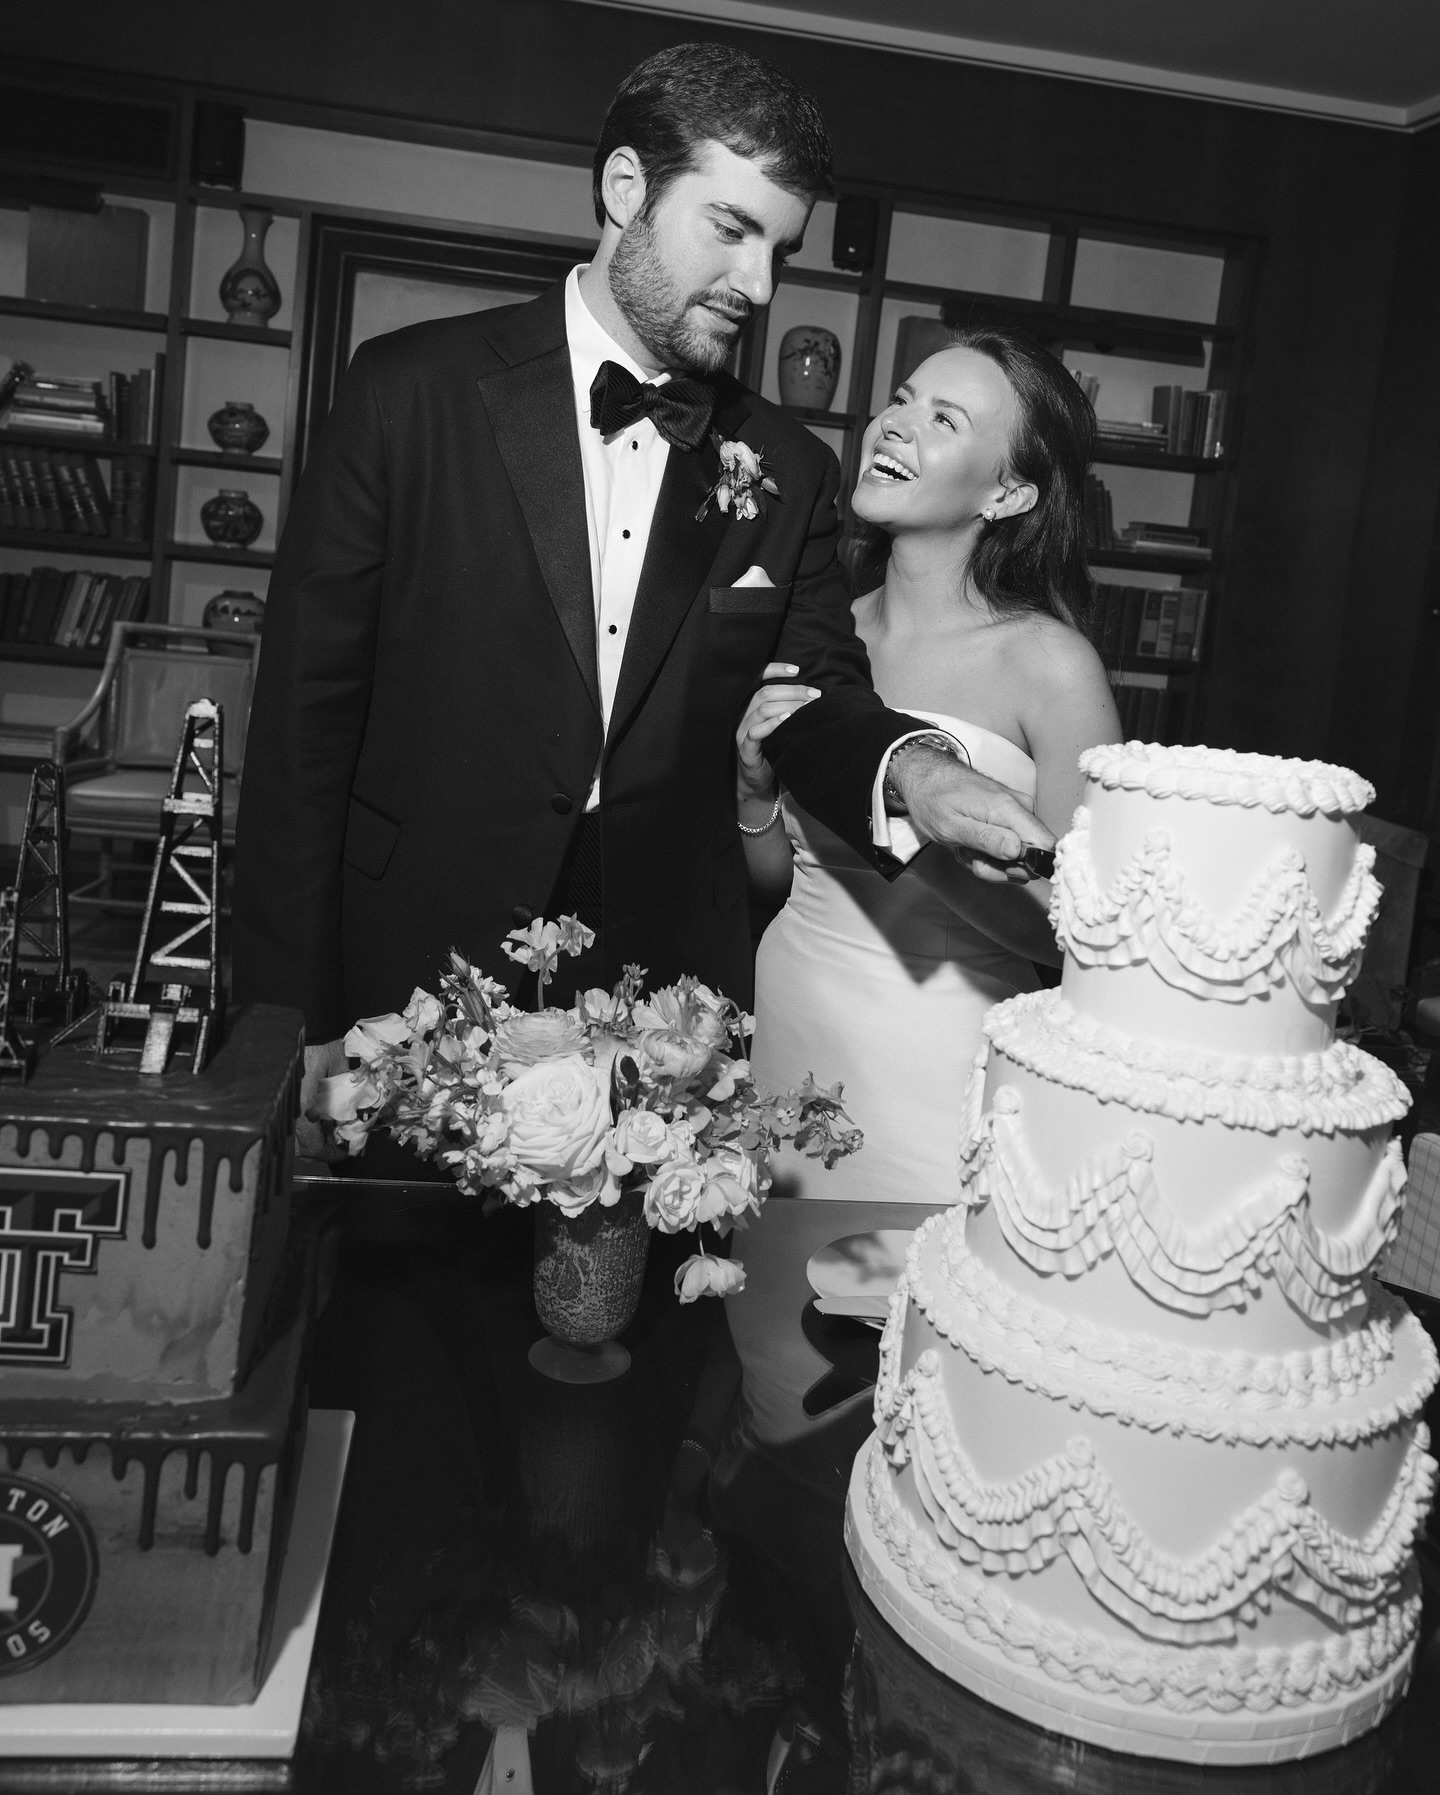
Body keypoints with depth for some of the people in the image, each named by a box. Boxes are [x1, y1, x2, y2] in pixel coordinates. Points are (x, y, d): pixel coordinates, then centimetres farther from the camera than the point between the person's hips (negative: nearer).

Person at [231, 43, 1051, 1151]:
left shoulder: (785, 470, 6)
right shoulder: (416, 390, -4)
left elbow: (816, 693, 3)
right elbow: (307, 706, -5)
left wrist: (908, 766, -22)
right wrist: (296, 1016, -7)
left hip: (669, 990, 3)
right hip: (418, 970, -2)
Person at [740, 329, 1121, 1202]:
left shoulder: (1048, 664, -13)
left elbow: (1084, 932, -14)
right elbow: (774, 876, 10)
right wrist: (756, 784, -9)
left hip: (932, 1065, -4)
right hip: (780, 1027, 4)